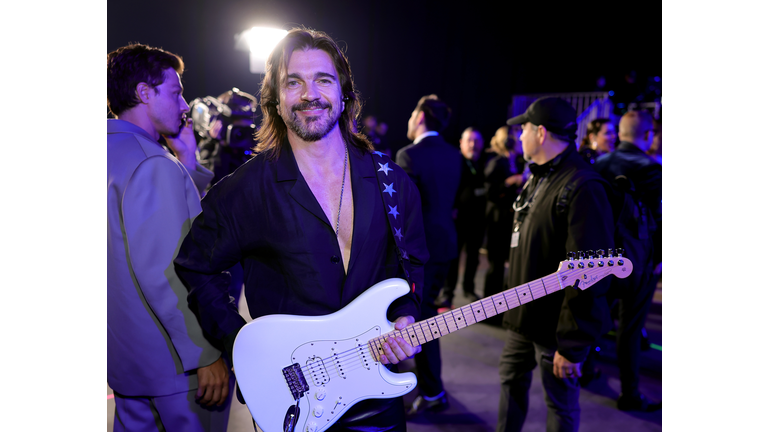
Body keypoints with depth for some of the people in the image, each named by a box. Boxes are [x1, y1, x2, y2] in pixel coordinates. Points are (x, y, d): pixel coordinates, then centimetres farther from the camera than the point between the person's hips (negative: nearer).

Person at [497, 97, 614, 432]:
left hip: (554, 326, -9)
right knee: (512, 380, 23)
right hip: (523, 317, 9)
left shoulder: (582, 188, -23)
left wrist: (572, 345, -23)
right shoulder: (537, 179, 10)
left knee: (561, 403, 7)